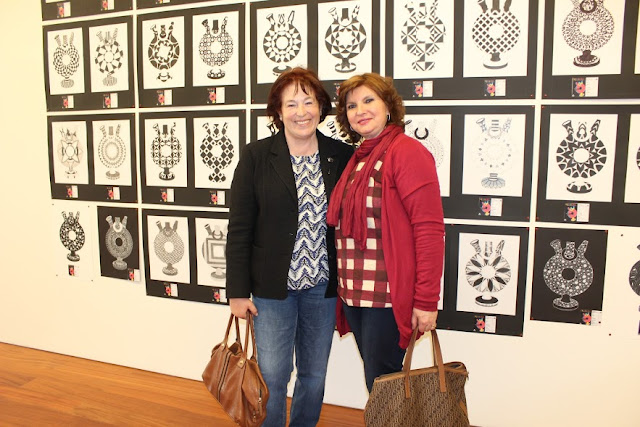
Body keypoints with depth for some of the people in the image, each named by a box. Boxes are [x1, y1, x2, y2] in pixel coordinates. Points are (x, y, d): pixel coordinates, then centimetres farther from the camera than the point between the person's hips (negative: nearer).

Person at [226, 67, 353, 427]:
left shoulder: (342, 156, 0)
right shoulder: (256, 156, -4)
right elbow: (239, 228, -4)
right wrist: (238, 290, -5)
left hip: (324, 286, 2)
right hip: (273, 286, -2)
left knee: (315, 376, 16)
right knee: (272, 377, 6)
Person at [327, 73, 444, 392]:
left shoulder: (407, 151, -12)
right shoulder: (358, 158, 13)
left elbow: (429, 229, -17)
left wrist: (426, 300, -19)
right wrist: (344, 287, 13)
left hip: (388, 296, -7)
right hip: (354, 293, 8)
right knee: (374, 378, 19)